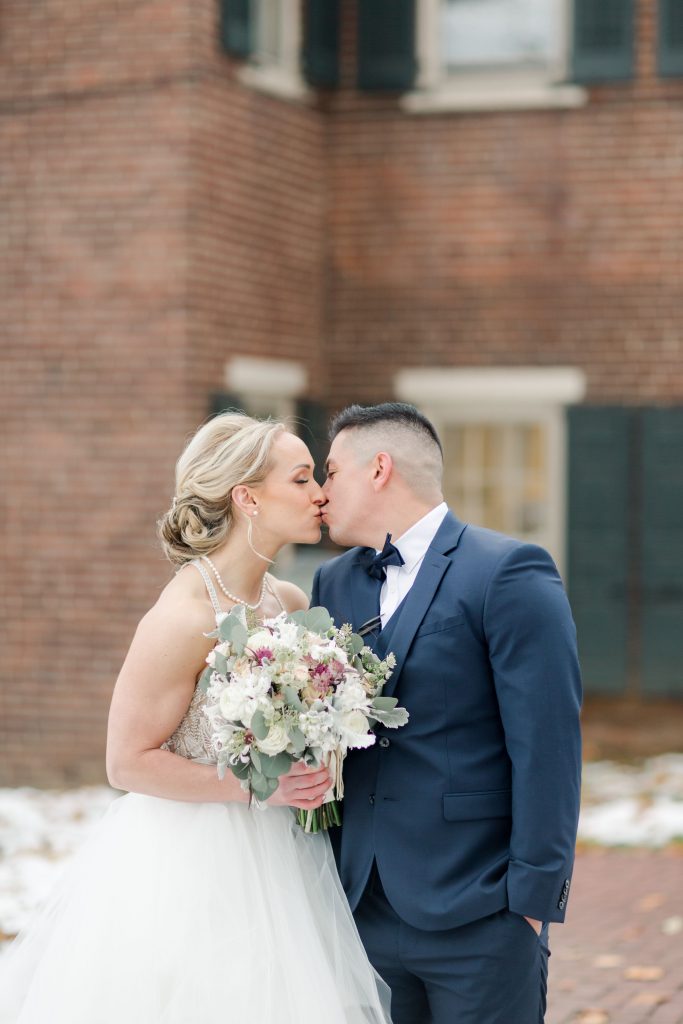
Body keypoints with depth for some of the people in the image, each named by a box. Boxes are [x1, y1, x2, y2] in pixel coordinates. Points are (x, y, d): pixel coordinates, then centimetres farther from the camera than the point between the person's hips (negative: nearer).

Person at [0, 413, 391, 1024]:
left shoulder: (293, 604, 4)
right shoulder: (186, 617, -19)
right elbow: (128, 763, -15)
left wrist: (309, 775, 1)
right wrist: (256, 787, -18)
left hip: (272, 859, 7)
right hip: (189, 865, -7)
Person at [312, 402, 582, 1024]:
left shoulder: (509, 573, -8)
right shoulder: (333, 584, 12)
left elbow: (547, 747, -12)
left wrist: (534, 899, -15)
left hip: (476, 919, -6)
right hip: (364, 911, 6)